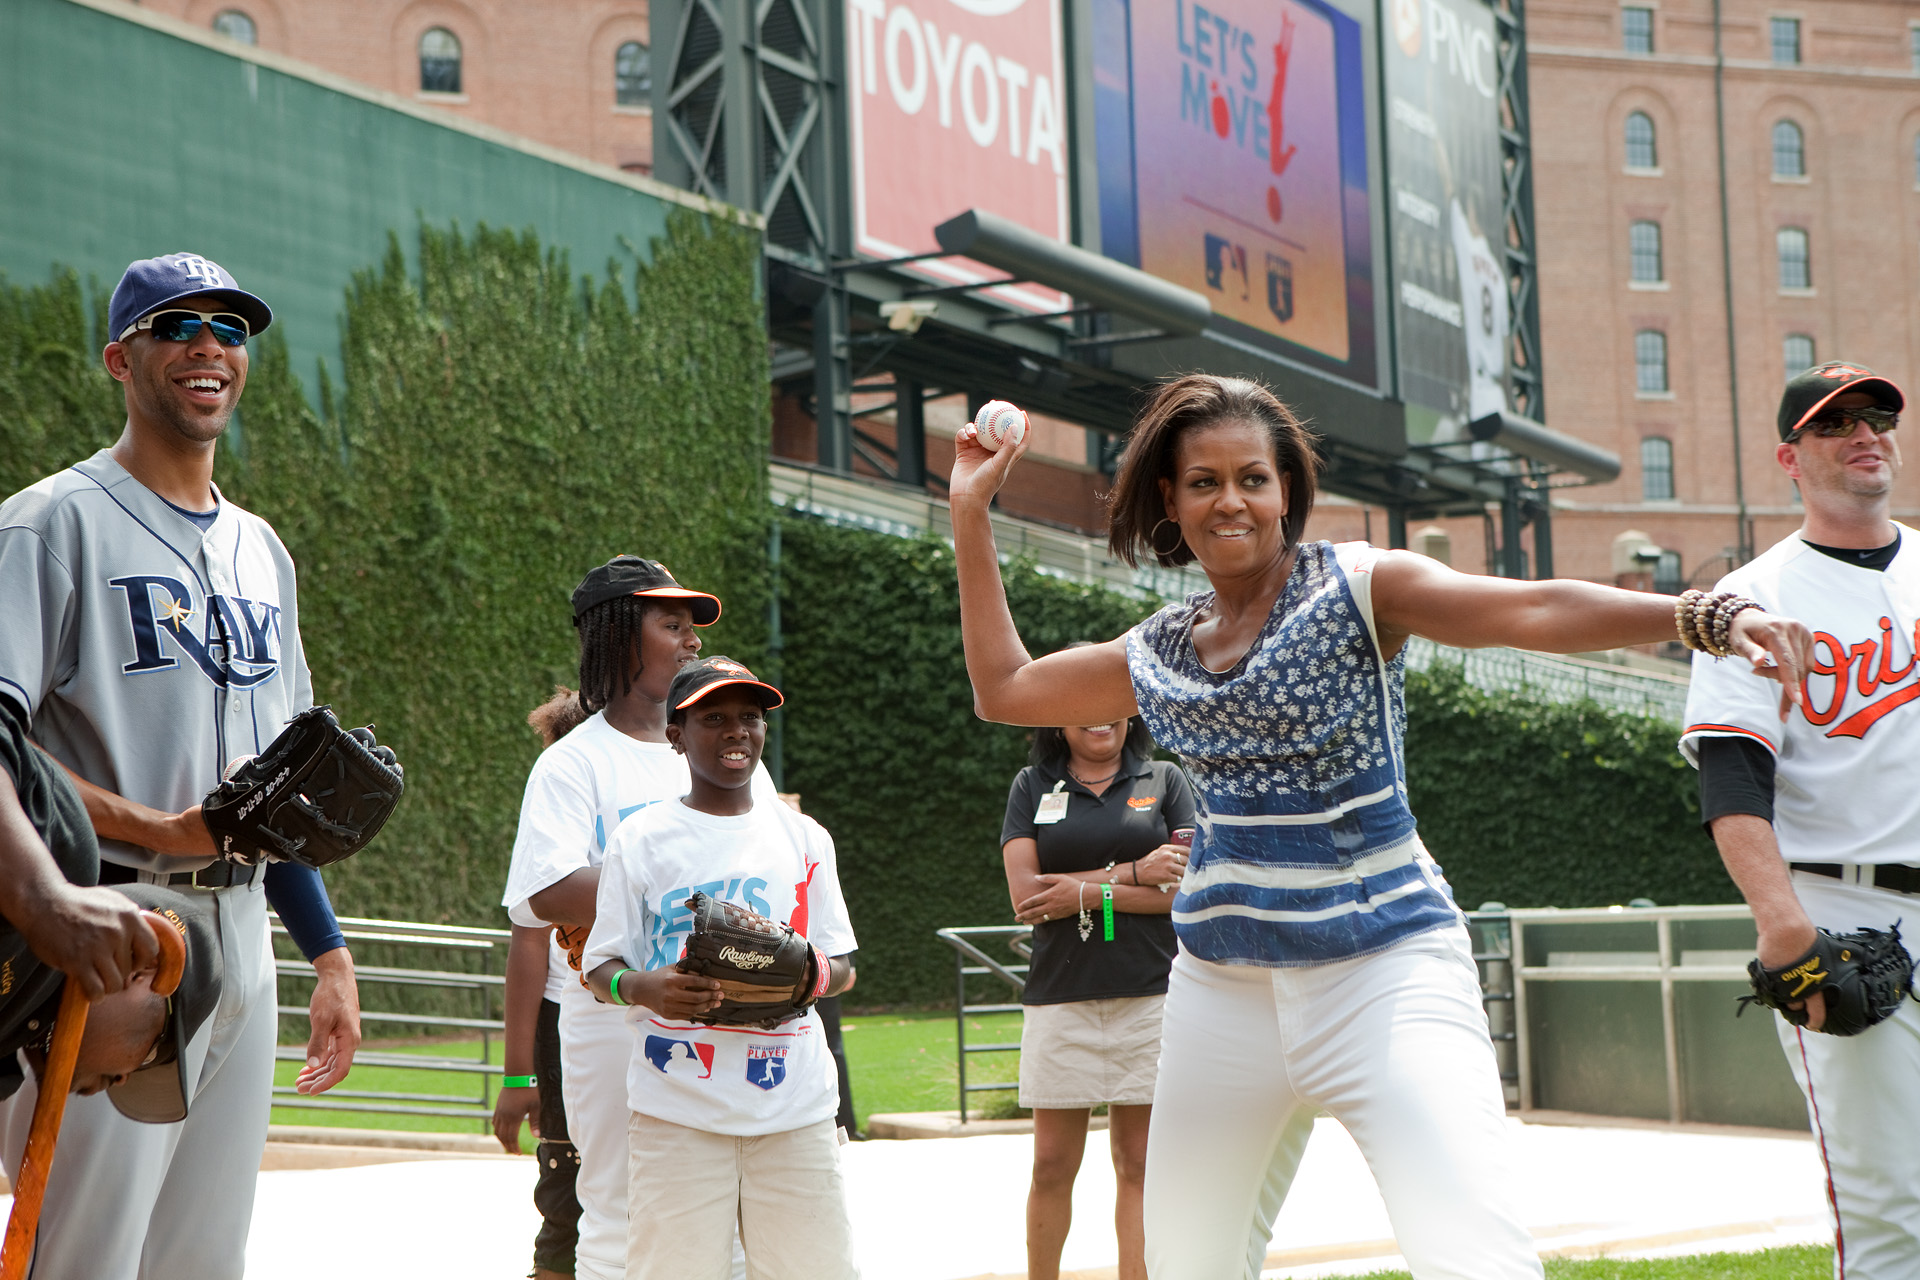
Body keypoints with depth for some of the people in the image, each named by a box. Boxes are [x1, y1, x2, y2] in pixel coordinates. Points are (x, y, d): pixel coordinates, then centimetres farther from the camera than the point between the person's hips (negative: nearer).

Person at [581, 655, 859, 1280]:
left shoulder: (803, 837, 12)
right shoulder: (641, 839, 4)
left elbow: (842, 966, 15)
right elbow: (601, 966, 4)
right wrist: (641, 988, -18)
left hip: (793, 1105, 3)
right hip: (677, 1104, -2)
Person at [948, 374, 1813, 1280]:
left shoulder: (1356, 588, -5)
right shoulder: (1159, 652, 11)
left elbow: (1538, 611, -19)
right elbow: (1004, 688, 22)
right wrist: (971, 511, 20)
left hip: (1384, 970, -5)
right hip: (1223, 988, 6)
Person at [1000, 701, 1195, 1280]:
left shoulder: (1165, 781, 9)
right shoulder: (1031, 787, 9)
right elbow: (1025, 895, -3)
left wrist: (1086, 892, -10)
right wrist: (1135, 873, -9)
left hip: (1149, 995, 0)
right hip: (1061, 995, 0)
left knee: (1138, 1164, 2)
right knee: (1052, 1166, 3)